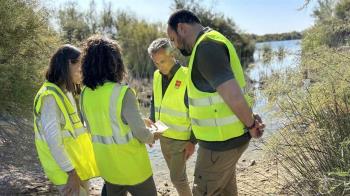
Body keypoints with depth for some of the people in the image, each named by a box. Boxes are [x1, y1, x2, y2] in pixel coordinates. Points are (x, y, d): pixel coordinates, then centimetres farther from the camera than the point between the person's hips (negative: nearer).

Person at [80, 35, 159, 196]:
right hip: (131, 165, -5)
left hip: (106, 165, 6)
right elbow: (139, 131, -21)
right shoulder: (122, 93, -24)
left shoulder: (85, 94, -6)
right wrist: (151, 138, 0)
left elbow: (95, 127, 5)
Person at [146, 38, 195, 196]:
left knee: (177, 177, 1)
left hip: (181, 138, -6)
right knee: (177, 174, 19)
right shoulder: (157, 76, 3)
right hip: (163, 136, 6)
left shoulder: (186, 77, -17)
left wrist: (193, 141, -15)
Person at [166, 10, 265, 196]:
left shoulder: (206, 47, -22)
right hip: (228, 135, 10)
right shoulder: (211, 42, 12)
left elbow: (234, 96, -30)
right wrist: (251, 120, 5)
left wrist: (251, 126, -13)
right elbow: (232, 92, 15)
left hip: (222, 141, -10)